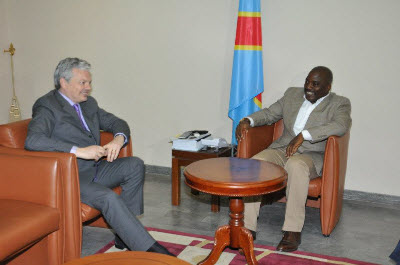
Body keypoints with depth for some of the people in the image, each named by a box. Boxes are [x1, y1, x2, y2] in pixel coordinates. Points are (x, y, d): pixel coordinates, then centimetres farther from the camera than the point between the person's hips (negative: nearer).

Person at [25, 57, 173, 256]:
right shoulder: (46, 106, -11)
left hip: (95, 168, 8)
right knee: (109, 198, -30)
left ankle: (124, 235, -8)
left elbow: (117, 123, 18)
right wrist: (79, 151, -33)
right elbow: (32, 141, -28)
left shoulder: (88, 103, 13)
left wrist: (118, 139, -9)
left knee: (135, 165, -12)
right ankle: (148, 249, -20)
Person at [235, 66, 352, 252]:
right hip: (282, 149, 4)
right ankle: (248, 227, -24)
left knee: (296, 164, -39)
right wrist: (248, 121, -2)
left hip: (312, 155, -4)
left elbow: (341, 125, -19)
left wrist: (303, 135, -28)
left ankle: (293, 231, -32)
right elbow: (269, 113, 19)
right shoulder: (292, 94, 16)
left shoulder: (340, 104, 1)